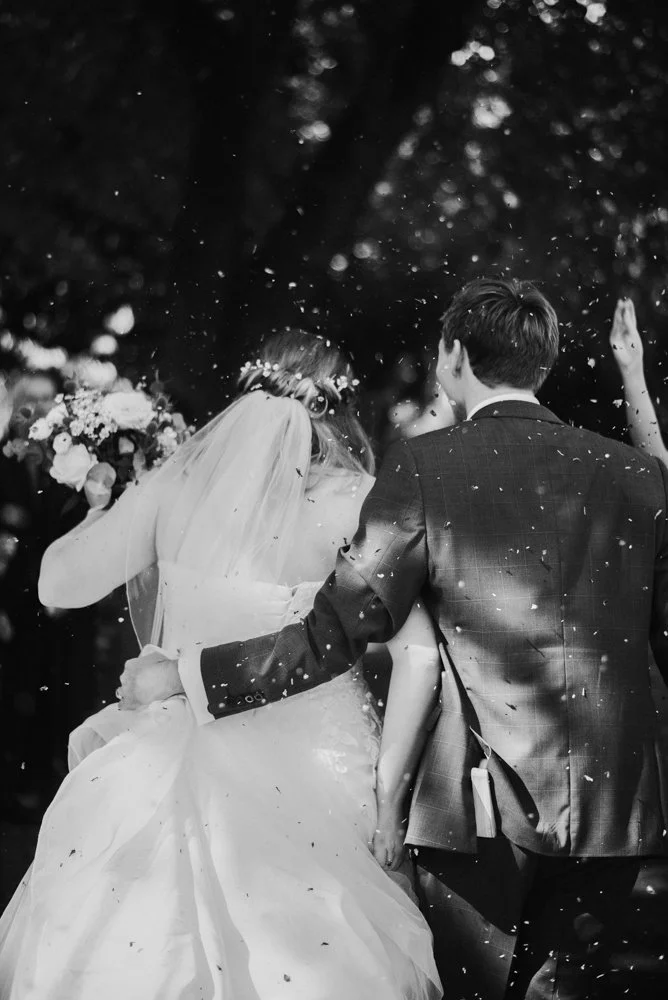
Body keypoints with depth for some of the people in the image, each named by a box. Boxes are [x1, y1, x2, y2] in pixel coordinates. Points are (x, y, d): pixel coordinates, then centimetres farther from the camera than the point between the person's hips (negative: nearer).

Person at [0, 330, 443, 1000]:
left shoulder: (177, 487, 0)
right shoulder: (357, 503, -6)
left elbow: (58, 584, 8)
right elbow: (417, 655, -12)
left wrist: (98, 509, 27)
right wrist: (388, 786, -6)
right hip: (312, 776, -2)